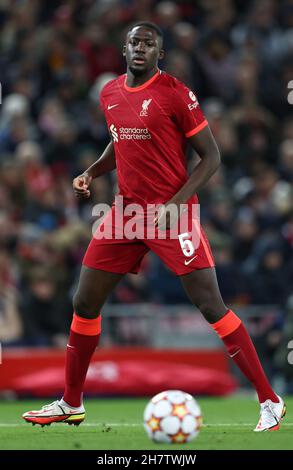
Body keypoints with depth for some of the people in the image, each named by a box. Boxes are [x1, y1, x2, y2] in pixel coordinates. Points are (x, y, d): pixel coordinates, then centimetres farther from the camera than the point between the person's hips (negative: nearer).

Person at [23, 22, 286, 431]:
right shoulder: (110, 94, 8)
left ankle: (270, 402, -8)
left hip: (171, 214, -6)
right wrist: (92, 172, 8)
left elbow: (211, 156, -9)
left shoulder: (175, 94, -11)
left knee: (211, 307, -13)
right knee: (84, 304, 8)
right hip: (127, 209, 7)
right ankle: (71, 404, 23)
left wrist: (176, 203, -19)